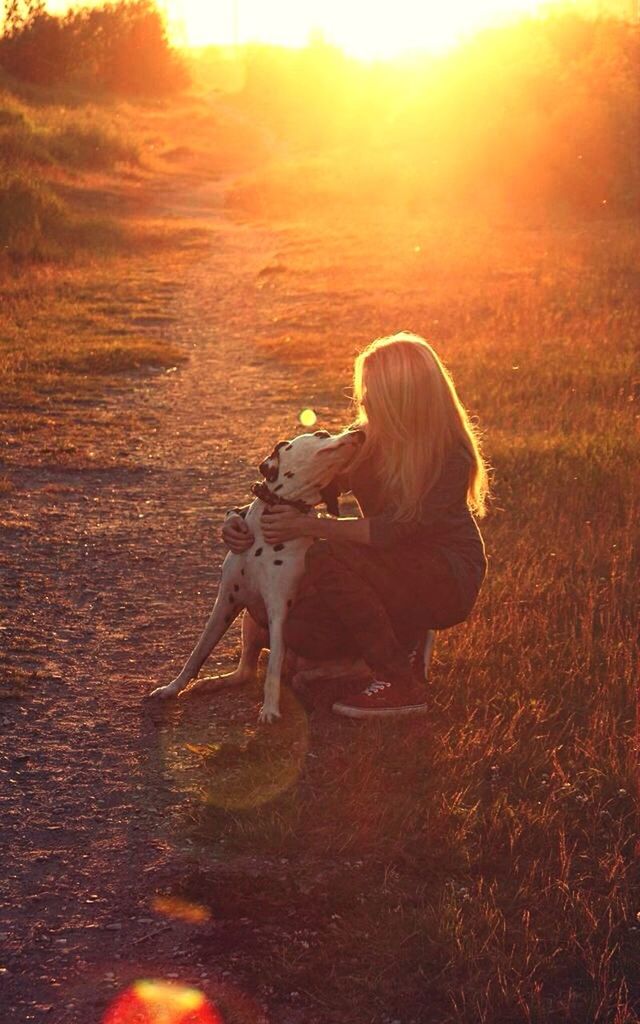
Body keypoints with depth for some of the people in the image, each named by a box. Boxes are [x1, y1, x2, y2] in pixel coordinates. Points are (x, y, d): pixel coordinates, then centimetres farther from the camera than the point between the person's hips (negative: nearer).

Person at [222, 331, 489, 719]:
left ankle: (400, 685, -19)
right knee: (303, 634, -17)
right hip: (393, 572, 7)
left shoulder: (452, 457, -22)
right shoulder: (368, 439, -3)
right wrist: (243, 517, -17)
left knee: (328, 557, -29)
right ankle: (406, 635, 11)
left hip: (447, 580, -6)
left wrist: (308, 526, -31)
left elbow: (392, 531, -28)